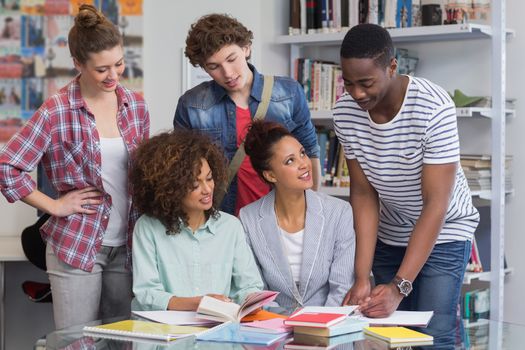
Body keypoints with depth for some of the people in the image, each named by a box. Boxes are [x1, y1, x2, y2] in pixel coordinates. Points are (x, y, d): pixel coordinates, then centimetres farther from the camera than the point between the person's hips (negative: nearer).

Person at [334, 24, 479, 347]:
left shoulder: (435, 108, -29)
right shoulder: (345, 113, -15)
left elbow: (436, 204, -28)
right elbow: (363, 194, -10)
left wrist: (399, 286, -33)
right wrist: (362, 277, -20)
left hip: (444, 231, -4)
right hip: (388, 235, 4)